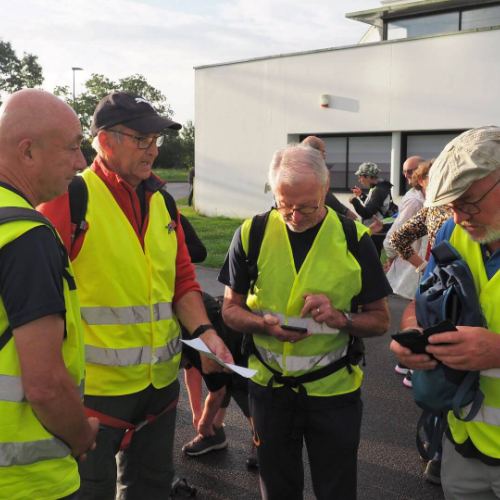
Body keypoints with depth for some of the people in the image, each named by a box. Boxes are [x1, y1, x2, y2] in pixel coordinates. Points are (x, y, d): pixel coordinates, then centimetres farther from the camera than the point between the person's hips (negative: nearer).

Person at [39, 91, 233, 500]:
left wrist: (204, 331, -3)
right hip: (96, 384, -6)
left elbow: (183, 280, 12)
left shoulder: (162, 201, 8)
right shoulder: (71, 200, -13)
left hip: (161, 378, 7)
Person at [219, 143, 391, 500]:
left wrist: (340, 318, -22)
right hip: (270, 388, 1)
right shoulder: (252, 234, -6)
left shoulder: (354, 239, -8)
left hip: (333, 391, -1)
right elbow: (231, 309, 1)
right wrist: (264, 324, -19)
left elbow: (380, 320, -1)